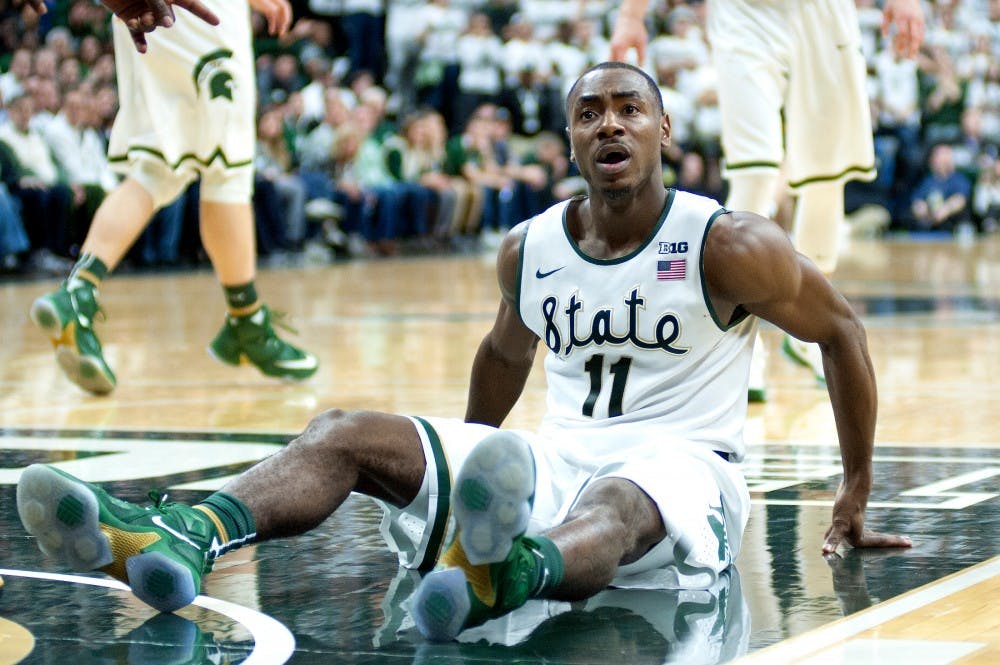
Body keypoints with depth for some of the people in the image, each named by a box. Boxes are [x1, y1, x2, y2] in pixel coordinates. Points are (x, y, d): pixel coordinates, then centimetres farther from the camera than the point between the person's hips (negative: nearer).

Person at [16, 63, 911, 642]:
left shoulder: (728, 246, -7)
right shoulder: (529, 249, 7)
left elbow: (839, 328, 3)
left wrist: (857, 493, 6)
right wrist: (464, 468, 36)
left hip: (682, 470, -5)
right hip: (555, 458, 6)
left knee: (616, 505, -45)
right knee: (344, 433, -15)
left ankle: (515, 570, -84)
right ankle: (185, 536, -46)